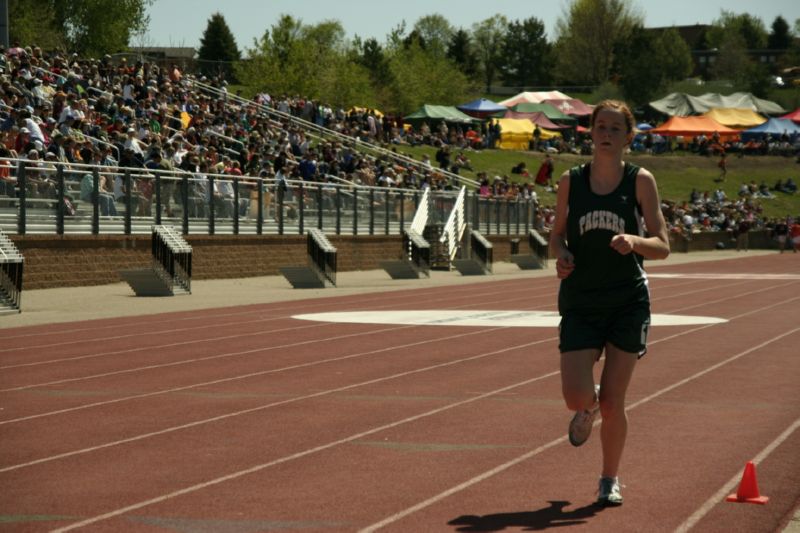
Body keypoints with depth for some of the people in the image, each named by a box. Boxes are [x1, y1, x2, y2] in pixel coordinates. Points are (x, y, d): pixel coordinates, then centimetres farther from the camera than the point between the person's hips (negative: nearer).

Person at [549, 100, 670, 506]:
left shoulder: (640, 181, -1)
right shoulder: (570, 181, 3)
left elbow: (662, 246, -2)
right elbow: (557, 234, 13)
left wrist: (633, 240, -23)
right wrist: (560, 255, -9)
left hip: (628, 304, -1)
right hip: (580, 304, 1)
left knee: (612, 403, 0)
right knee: (576, 396, -11)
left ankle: (610, 480, 21)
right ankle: (588, 408, 28)